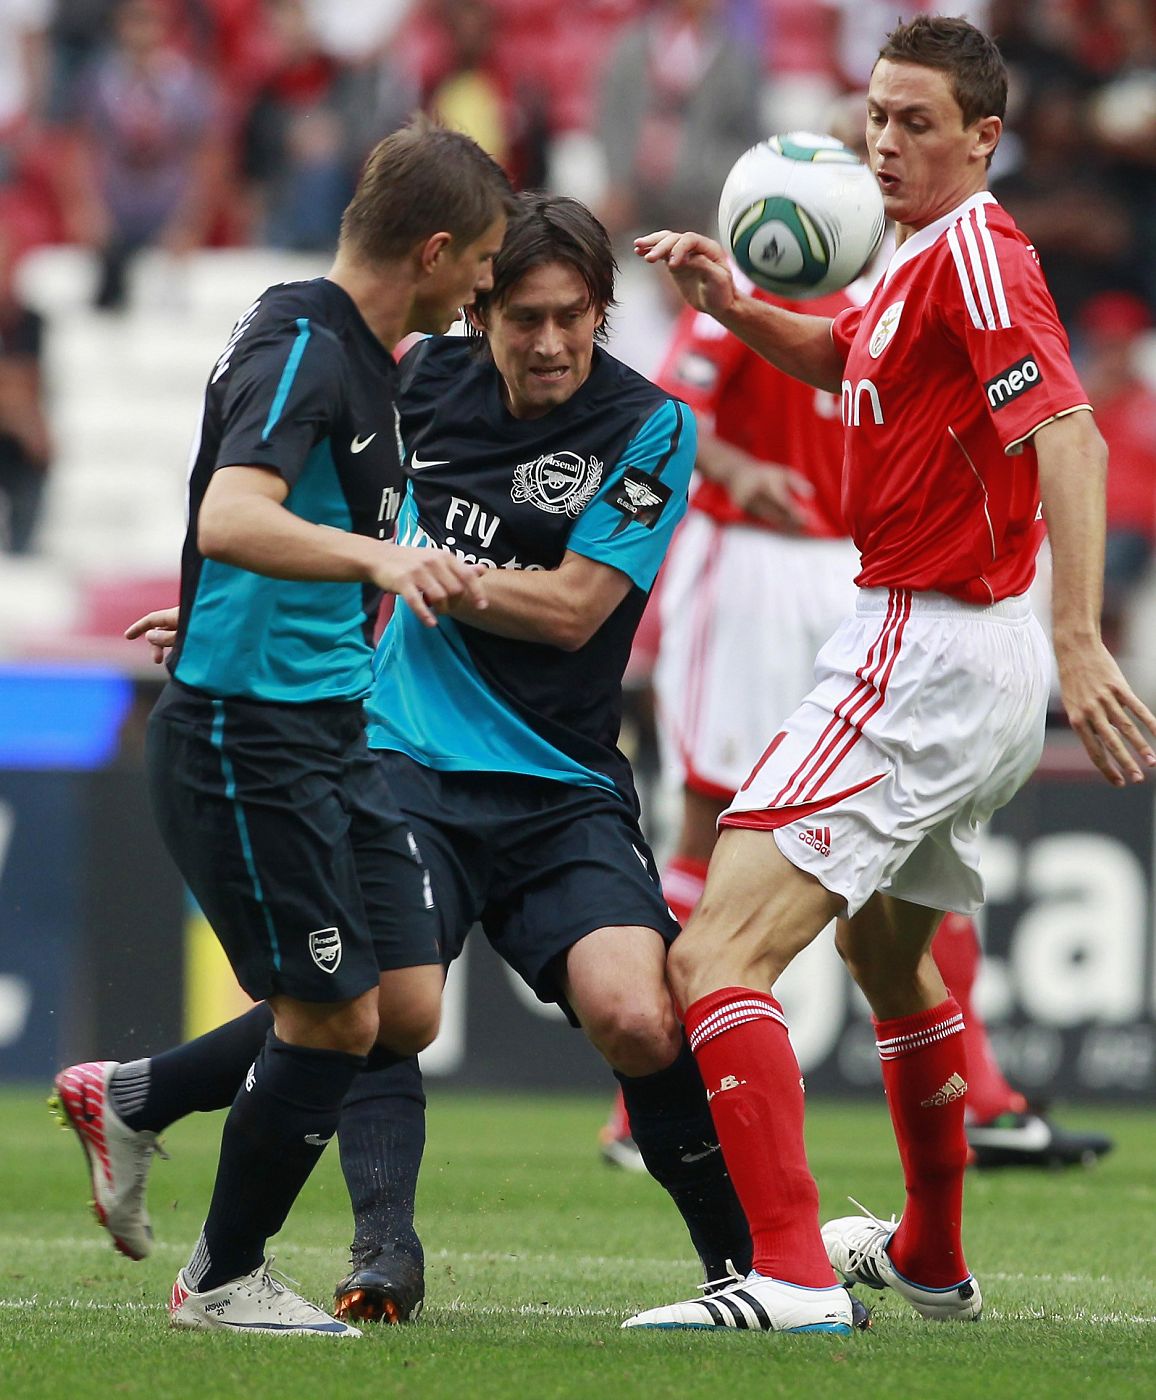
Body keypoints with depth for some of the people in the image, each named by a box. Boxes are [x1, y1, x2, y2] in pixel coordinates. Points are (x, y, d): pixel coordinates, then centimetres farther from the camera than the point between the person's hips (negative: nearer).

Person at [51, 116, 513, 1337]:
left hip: (326, 730, 10)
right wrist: (377, 555, -45)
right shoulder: (298, 346, -17)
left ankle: (128, 1100, 23)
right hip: (244, 738, -10)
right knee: (332, 1017, -5)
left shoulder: (361, 355, 13)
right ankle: (222, 1281, 13)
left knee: (407, 1008, 5)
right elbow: (231, 518, -34)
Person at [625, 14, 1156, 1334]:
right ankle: (931, 1258, 46)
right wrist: (735, 304, 11)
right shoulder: (919, 257, 13)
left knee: (718, 954, -19)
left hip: (924, 657, -11)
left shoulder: (975, 255, -16)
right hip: (947, 652, 11)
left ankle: (792, 1277, -29)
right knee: (887, 953, 31)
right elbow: (841, 357, 33)